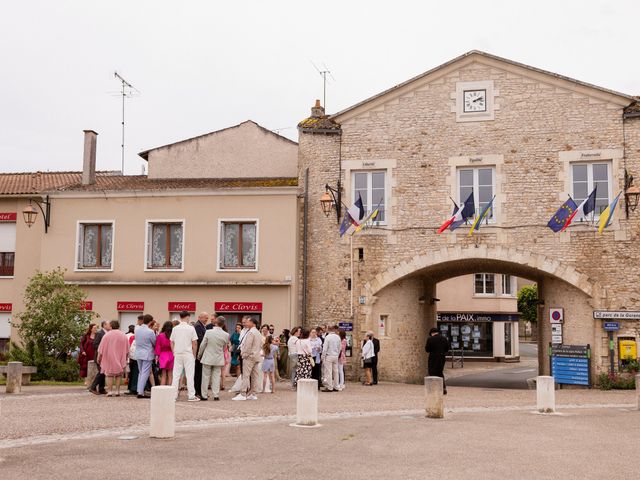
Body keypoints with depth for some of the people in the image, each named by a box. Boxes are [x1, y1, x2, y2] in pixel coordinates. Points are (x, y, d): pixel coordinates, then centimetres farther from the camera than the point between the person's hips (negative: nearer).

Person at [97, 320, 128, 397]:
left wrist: (99, 358, 5)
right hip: (120, 359, 2)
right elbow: (127, 350, 5)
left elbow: (101, 349, -5)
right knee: (119, 375, 9)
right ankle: (117, 391, 4)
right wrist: (125, 359, 15)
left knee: (109, 375, 5)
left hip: (109, 359, -2)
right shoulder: (123, 335, 2)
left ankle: (110, 391, -1)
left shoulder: (107, 335, -6)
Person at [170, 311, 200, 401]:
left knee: (176, 375, 8)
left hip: (177, 354, 3)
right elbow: (194, 343, -5)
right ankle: (191, 396, 2)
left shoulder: (175, 328, 3)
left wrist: (174, 353, 15)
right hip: (188, 354, -3)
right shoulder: (191, 328, -7)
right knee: (189, 375, 1)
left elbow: (172, 342, 6)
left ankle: (173, 395, 8)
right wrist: (194, 355, 5)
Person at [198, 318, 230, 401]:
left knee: (206, 377, 8)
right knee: (216, 377, 9)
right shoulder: (226, 335, -9)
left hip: (208, 358, -2)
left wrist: (199, 355, 9)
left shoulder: (208, 332, -15)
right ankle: (216, 395, 7)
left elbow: (202, 345, -6)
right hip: (219, 359, 2)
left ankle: (204, 395, 12)